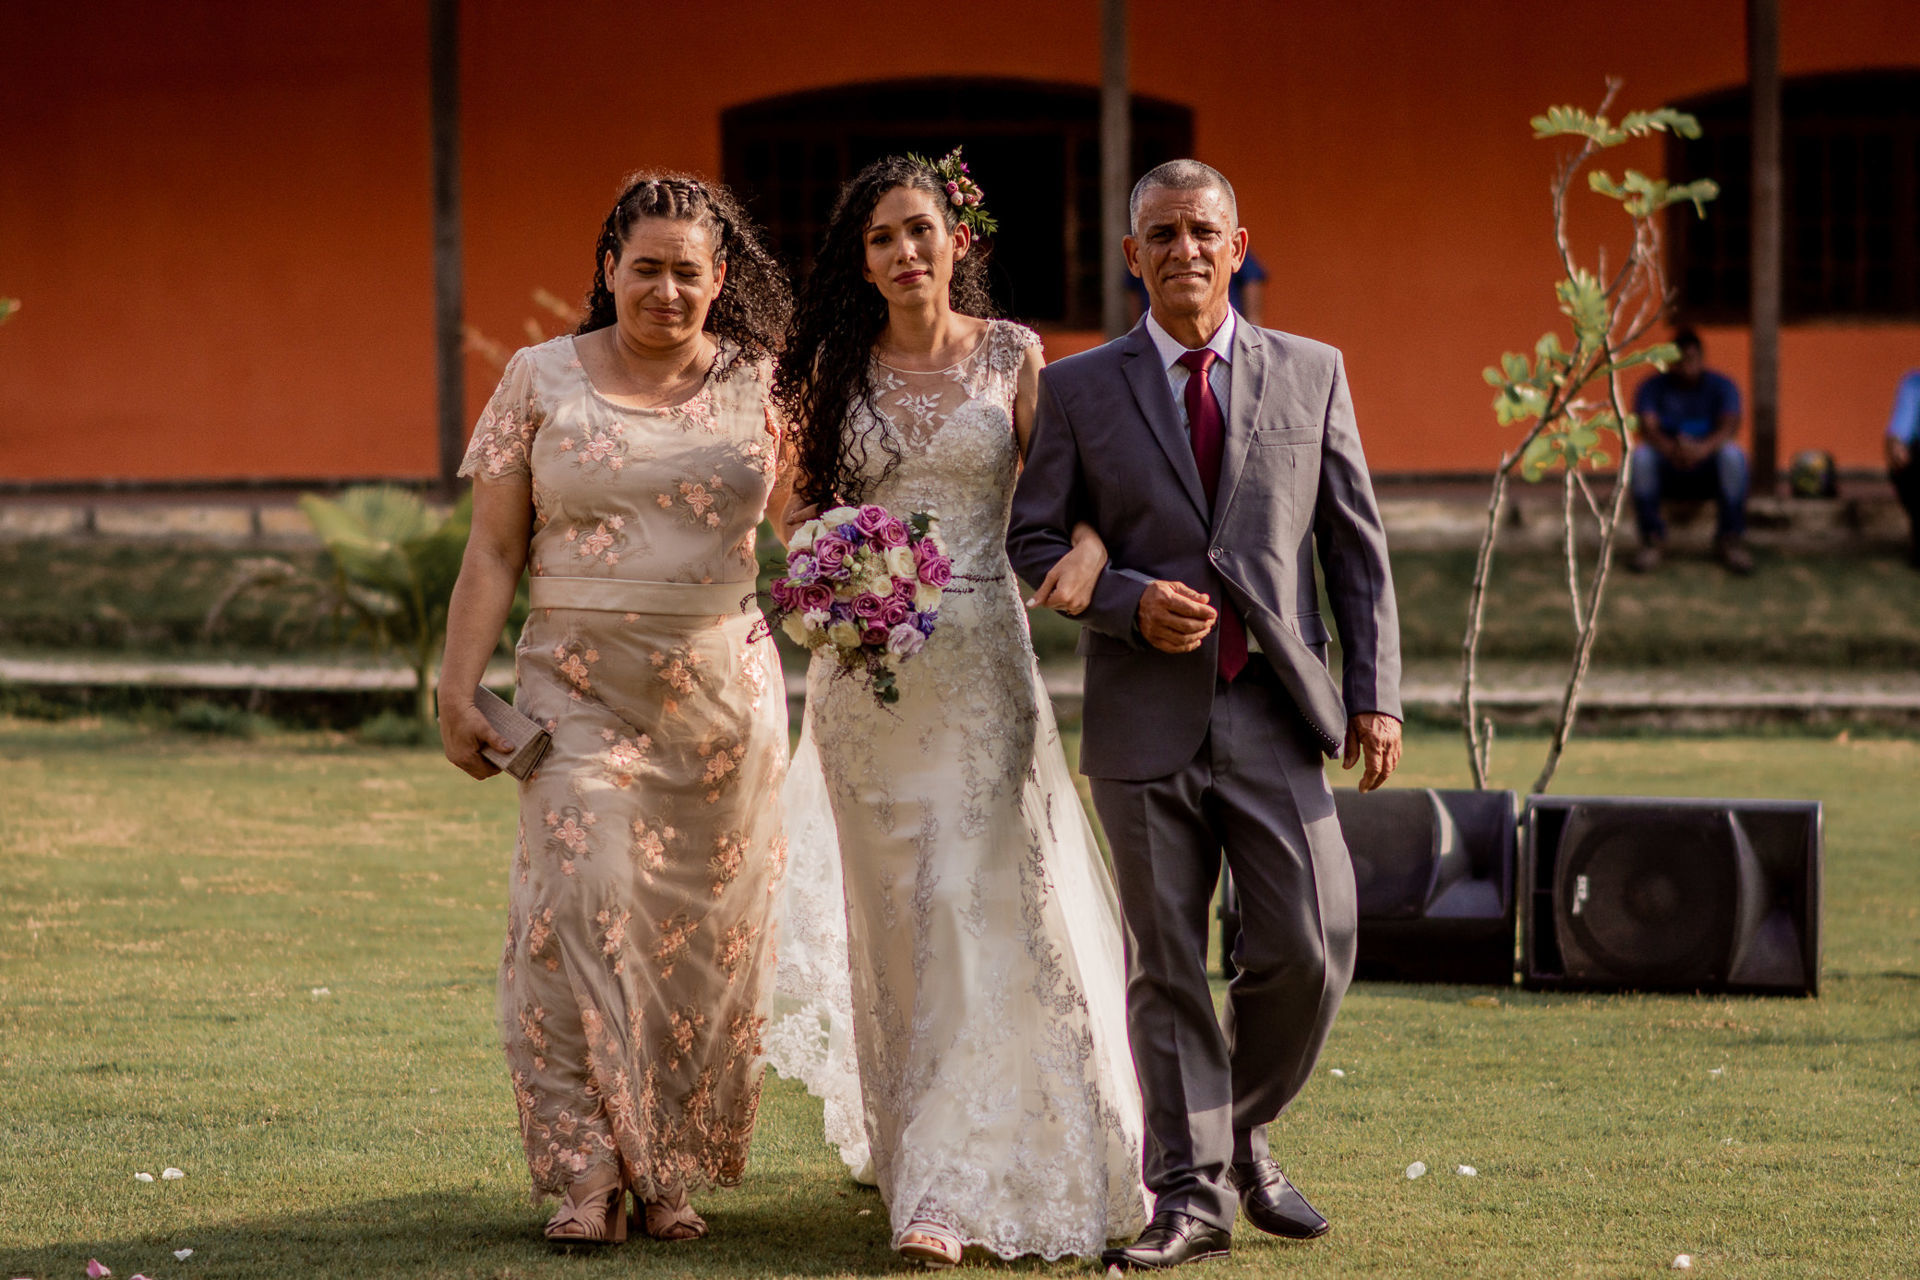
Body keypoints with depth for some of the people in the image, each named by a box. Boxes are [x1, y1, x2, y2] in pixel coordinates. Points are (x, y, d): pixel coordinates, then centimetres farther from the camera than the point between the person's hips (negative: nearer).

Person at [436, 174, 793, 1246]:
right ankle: (589, 1171, -10)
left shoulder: (758, 385, 6)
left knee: (704, 927, 3)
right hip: (581, 685, -1)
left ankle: (671, 1169, 13)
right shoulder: (542, 381, 3)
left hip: (724, 688, 2)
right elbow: (494, 551, 3)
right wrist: (459, 689, -2)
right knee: (585, 898, -15)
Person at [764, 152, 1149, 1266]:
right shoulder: (839, 368, 6)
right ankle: (902, 1132, 25)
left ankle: (945, 1186, -11)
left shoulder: (1013, 356, 2)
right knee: (893, 908, 8)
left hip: (979, 658, -2)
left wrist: (1088, 548, -21)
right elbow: (804, 502, 13)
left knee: (972, 901, -10)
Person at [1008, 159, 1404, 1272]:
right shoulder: (1080, 390, 5)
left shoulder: (1312, 374, 9)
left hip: (1274, 716, 1)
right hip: (1147, 719, -1)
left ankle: (1244, 1133, 22)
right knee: (1167, 966, 2)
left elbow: (1357, 545, 9)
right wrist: (1130, 601, -13)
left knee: (1310, 952, -4)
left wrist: (1376, 693, 2)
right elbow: (1031, 544, 5)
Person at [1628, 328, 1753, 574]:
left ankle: (1730, 538, -23)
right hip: (1667, 475, 0)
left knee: (1732, 453, -33)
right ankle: (1652, 539, -23)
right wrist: (1671, 449, -44)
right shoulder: (1652, 388, -2)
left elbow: (1730, 427, -21)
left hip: (1708, 473, 0)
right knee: (1641, 455, -31)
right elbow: (1647, 428, -20)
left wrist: (1704, 448, -44)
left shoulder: (1721, 386, -2)